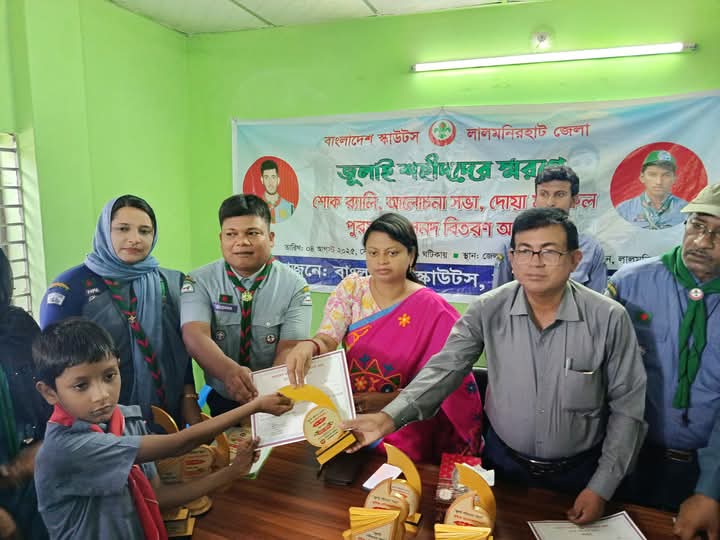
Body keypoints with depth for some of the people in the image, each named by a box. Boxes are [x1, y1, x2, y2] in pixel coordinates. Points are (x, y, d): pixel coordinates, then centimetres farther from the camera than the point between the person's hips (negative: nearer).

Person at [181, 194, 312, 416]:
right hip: (220, 403, 1)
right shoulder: (199, 281, -1)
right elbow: (195, 335, -16)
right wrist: (229, 370, -35)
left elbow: (289, 349, -11)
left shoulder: (295, 287, -3)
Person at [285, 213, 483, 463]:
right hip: (346, 412, 3)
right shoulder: (351, 288, 1)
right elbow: (327, 340, -10)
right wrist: (309, 345, -34)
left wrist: (385, 400, -20)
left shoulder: (432, 309, -8)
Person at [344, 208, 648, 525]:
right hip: (504, 462, 1)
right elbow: (444, 369, -16)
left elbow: (626, 407, -10)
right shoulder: (488, 311, -14)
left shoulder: (608, 319, -17)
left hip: (578, 473, -1)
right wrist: (390, 417, -31)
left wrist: (602, 487, -10)